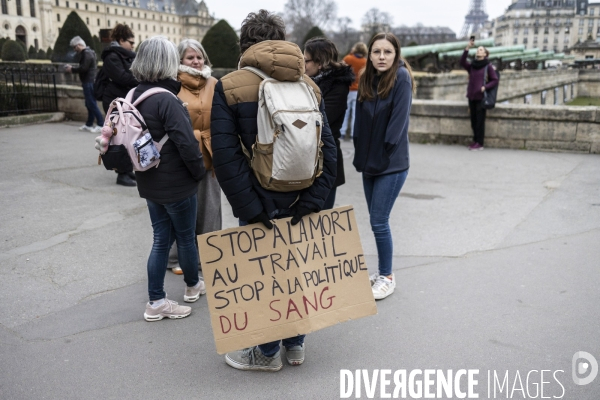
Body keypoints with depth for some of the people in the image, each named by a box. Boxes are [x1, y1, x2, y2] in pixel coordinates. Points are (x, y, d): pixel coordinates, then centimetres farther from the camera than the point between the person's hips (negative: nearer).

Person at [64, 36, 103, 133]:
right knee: (89, 104, 13)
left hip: (89, 82, -10)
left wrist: (72, 69, -8)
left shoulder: (87, 53, -13)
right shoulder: (87, 52, 18)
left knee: (92, 104, -9)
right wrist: (72, 68, 9)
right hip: (88, 82, 10)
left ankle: (101, 124, -9)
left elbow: (83, 68, -21)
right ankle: (89, 125, 19)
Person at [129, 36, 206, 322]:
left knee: (161, 239, 13)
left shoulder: (135, 96, 4)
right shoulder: (167, 99, -22)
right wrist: (199, 172, -9)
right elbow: (186, 143, -24)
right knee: (186, 236, 13)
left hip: (150, 182, 7)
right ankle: (193, 286, 34)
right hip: (177, 183, -7)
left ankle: (156, 302, 16)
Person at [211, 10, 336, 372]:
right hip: (301, 202, 4)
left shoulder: (229, 87, -6)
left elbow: (226, 155, -16)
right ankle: (296, 344, 33)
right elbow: (327, 146, -3)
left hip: (261, 203, -4)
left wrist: (251, 208, -15)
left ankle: (268, 353, 26)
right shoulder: (309, 85, 5)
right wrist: (312, 200, -7)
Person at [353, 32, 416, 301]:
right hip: (369, 162, 6)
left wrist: (384, 151, -15)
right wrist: (361, 154, 3)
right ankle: (382, 271, 28)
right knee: (376, 220, 13)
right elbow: (361, 118, 8)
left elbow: (399, 118, -16)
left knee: (378, 222, -4)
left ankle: (387, 277, 13)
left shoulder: (401, 77, -11)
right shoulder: (366, 80, 7)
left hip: (391, 164, -6)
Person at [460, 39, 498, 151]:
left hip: (481, 97, -5)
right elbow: (462, 62, -8)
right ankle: (475, 140, 19)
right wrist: (467, 48, -16)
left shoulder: (488, 66, -1)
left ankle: (479, 143, -1)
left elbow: (495, 80, 0)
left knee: (480, 120, -4)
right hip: (471, 96, 5)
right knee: (473, 120, 9)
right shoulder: (472, 66, 11)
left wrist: (485, 87, -15)